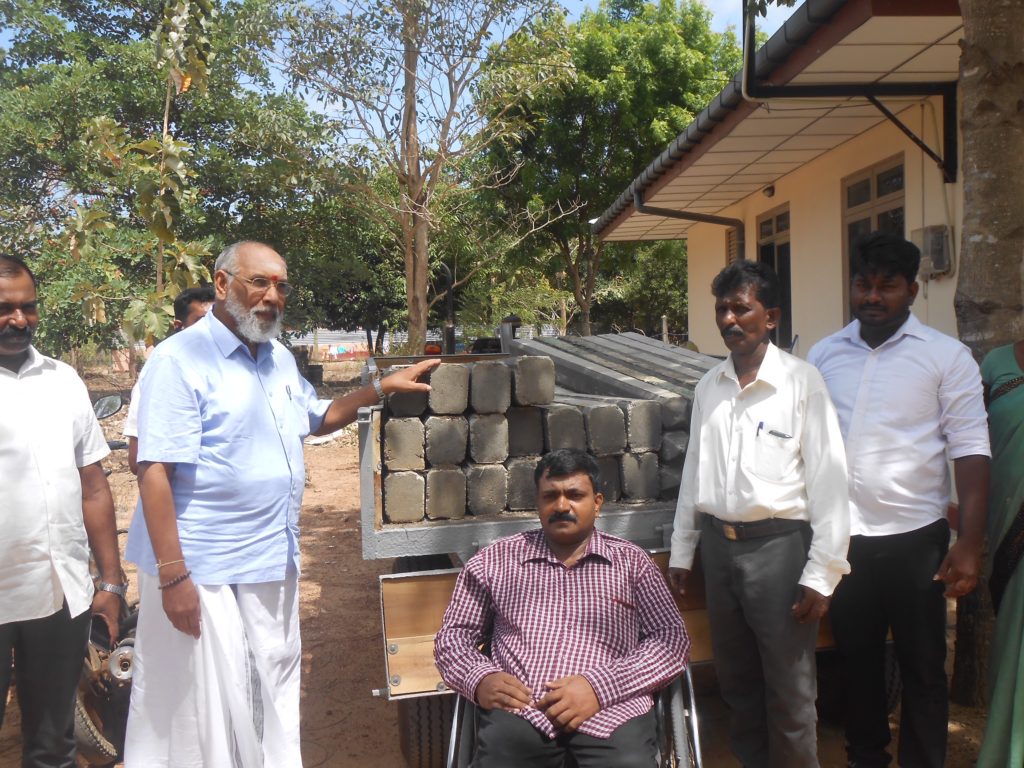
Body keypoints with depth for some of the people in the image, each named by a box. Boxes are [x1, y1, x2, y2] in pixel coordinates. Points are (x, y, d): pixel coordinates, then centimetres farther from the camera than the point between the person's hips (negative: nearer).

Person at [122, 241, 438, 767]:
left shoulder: (280, 359, 11)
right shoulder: (180, 359, -13)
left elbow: (317, 416, 27)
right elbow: (155, 472, -18)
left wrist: (383, 388, 14)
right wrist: (173, 576, -21)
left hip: (274, 563, 7)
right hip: (204, 569, -7)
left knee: (273, 694, 18)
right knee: (207, 702, 4)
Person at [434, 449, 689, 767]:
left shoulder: (632, 562, 15)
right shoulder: (495, 560, 17)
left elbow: (673, 639, 6)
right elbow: (453, 635, 19)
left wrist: (600, 685, -9)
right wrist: (480, 678, -4)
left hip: (611, 709, 0)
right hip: (520, 709, 1)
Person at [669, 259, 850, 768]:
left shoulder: (802, 383, -9)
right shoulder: (708, 387, 7)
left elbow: (828, 479, -10)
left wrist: (821, 573, -12)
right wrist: (682, 552, 14)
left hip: (778, 543, -5)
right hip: (719, 542, 5)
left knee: (789, 690, 4)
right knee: (736, 679, 18)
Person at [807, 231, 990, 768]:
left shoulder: (946, 357, -4)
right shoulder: (823, 355, 5)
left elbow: (970, 452, -7)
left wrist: (970, 543, -13)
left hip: (915, 539, -3)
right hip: (841, 538, 3)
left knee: (922, 669, 9)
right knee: (857, 661, 17)